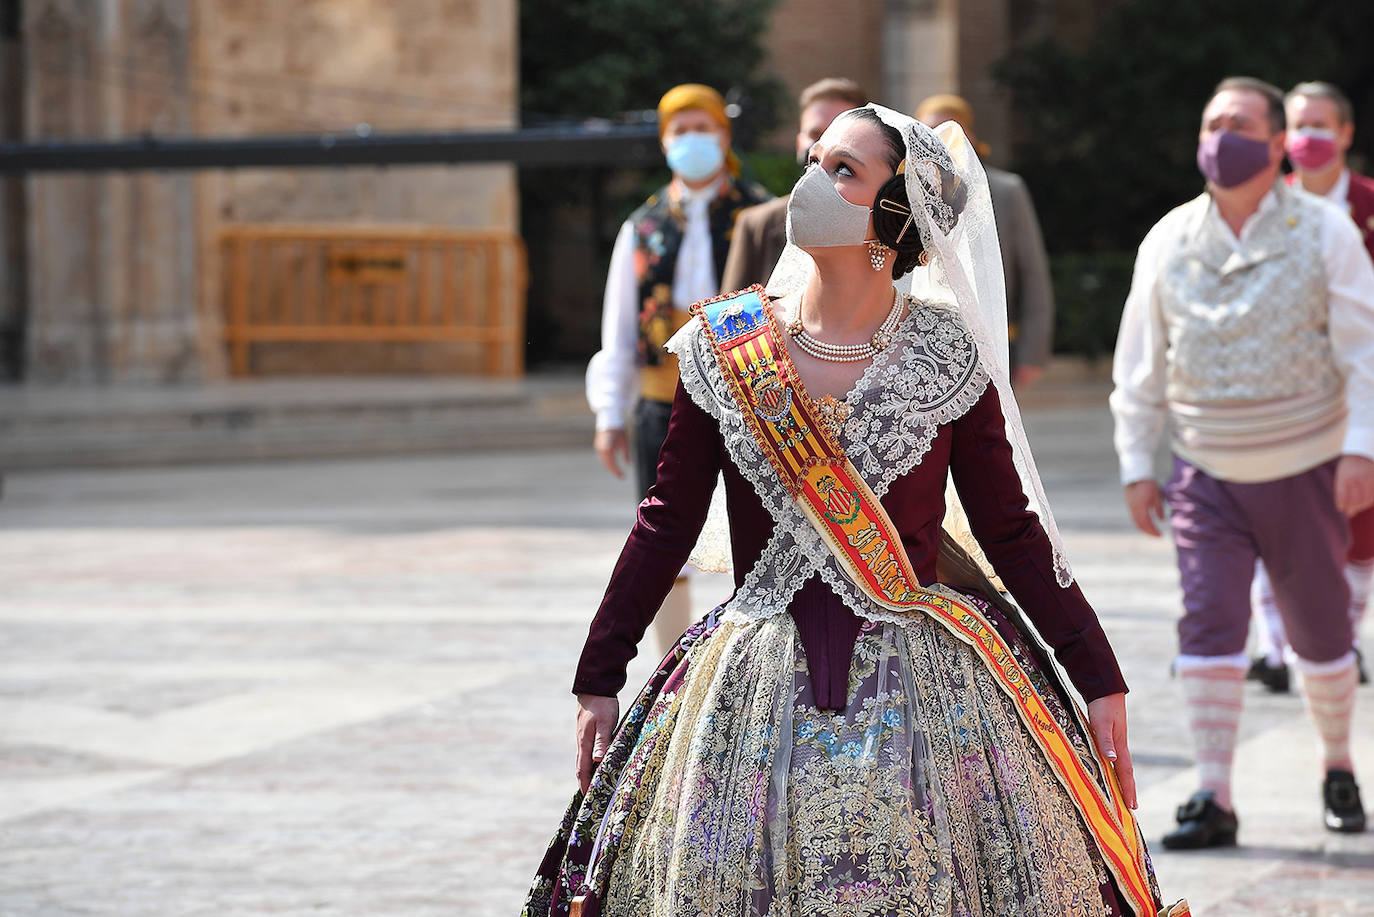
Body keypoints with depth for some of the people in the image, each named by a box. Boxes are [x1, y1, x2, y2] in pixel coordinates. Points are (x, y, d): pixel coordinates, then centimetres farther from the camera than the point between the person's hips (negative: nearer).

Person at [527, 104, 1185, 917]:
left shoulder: (946, 354, -2)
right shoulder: (724, 345, 1)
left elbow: (1010, 529, 2)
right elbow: (670, 519, 7)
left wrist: (1100, 682, 0)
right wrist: (599, 679, 8)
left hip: (926, 685, -1)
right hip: (761, 690, 1)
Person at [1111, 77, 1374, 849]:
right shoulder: (1169, 242, 2)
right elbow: (1140, 365, 8)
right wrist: (1137, 464, 5)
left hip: (1305, 473, -1)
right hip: (1208, 474, 1)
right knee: (1209, 622, -12)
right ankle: (1214, 799, -13)